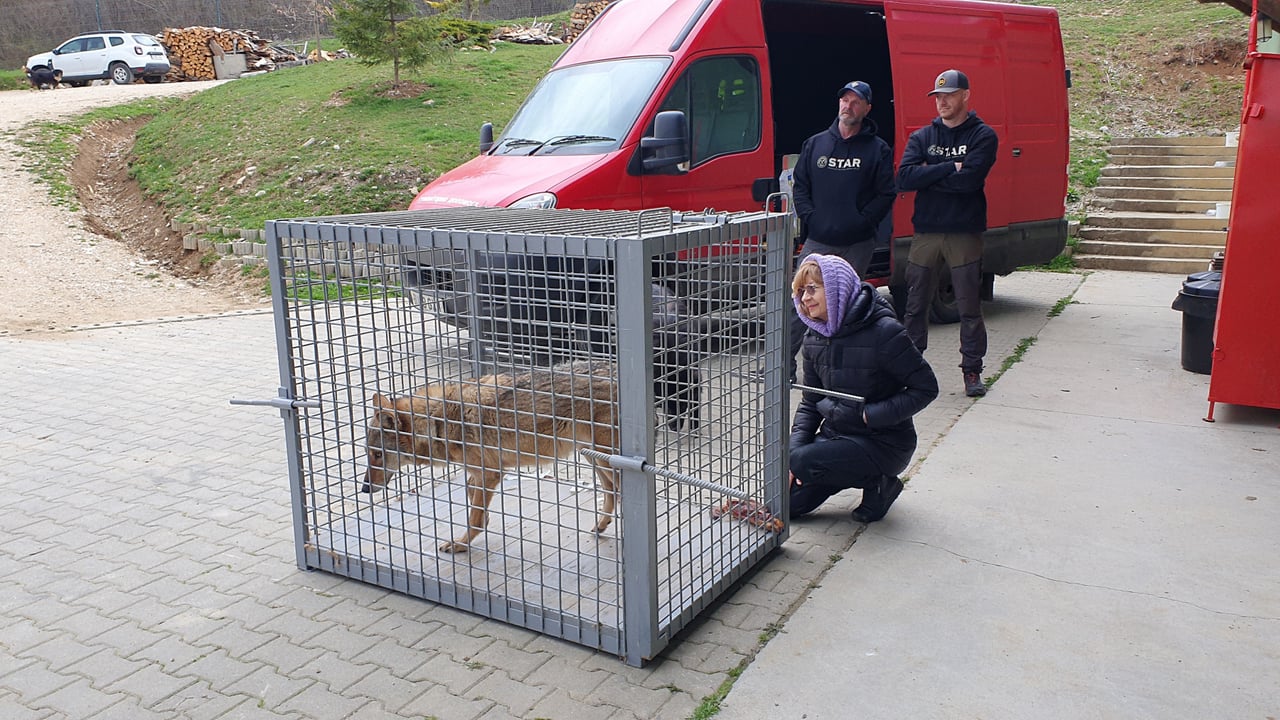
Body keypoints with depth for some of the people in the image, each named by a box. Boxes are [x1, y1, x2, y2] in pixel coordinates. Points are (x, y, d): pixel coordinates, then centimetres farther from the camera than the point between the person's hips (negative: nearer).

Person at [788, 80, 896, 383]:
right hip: (817, 241, 2)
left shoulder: (878, 149, 5)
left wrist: (862, 220, -9)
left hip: (857, 244, -1)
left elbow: (886, 194, 1)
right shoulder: (815, 143, 12)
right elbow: (800, 185, 13)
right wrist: (810, 217, -1)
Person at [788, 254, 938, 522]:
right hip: (835, 433, 7)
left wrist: (872, 415, -21)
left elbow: (926, 387, -14)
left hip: (883, 442, -7)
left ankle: (878, 483, -1)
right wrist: (793, 453, -7)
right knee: (788, 502, -3)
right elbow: (810, 402, 6)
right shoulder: (814, 336, 1)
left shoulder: (883, 332, -20)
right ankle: (866, 475, 18)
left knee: (805, 462, -28)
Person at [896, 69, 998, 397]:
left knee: (969, 306, 2)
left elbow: (970, 179, -16)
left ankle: (972, 370, 13)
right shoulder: (921, 136, 10)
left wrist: (928, 175, -8)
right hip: (925, 233, 3)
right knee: (915, 305, 6)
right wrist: (950, 167, -12)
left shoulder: (983, 136, 2)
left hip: (965, 234, -3)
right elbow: (904, 178, -7)